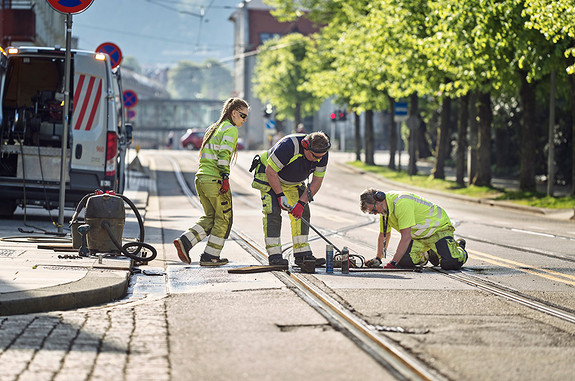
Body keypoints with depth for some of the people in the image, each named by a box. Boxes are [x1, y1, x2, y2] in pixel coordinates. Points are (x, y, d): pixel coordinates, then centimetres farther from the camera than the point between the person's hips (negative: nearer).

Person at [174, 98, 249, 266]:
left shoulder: (213, 128, 21)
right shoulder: (231, 129, -6)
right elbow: (223, 154, -18)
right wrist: (225, 178, -21)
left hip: (201, 177, 8)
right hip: (214, 179, -8)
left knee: (210, 217, 16)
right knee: (223, 218, 5)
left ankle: (184, 241, -1)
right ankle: (210, 256, 7)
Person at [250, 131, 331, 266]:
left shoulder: (321, 155, -20)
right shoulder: (289, 146, -39)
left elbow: (316, 181, -14)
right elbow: (271, 171, -31)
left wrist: (301, 203, -23)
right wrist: (280, 195, -29)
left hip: (294, 182, 6)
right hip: (269, 176, -6)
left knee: (302, 213, -3)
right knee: (272, 211, -18)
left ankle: (302, 254, 0)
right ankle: (274, 255, -17)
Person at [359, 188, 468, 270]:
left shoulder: (401, 203, -31)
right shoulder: (384, 208, -2)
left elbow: (406, 237, -33)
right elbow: (384, 235, 13)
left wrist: (392, 263, -33)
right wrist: (377, 258, 4)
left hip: (438, 228, -8)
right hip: (418, 236, 8)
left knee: (450, 263, -26)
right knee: (403, 261, -16)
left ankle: (459, 248, 10)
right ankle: (425, 255, 16)